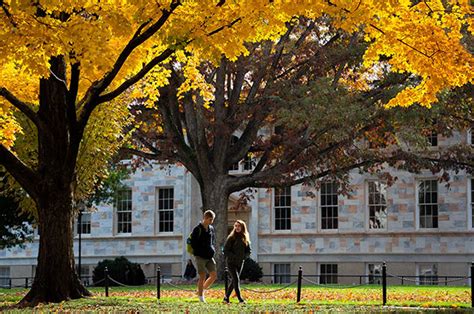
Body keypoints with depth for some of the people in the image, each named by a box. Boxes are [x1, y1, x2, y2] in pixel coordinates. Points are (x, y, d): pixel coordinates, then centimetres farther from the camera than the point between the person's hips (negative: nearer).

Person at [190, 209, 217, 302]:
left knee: (214, 275, 0)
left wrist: (212, 250, 5)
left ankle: (202, 290, 17)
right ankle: (201, 296, 4)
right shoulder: (197, 229, -9)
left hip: (209, 257, 6)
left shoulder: (211, 229, 12)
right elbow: (193, 244, -11)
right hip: (200, 257, -6)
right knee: (202, 277, -5)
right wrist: (202, 250, -12)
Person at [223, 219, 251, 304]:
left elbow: (248, 252, 9)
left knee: (234, 281, 8)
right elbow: (226, 251, -9)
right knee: (236, 279, -15)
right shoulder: (231, 238, -7)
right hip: (231, 262, -5)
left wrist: (243, 257, -9)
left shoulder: (245, 239, 5)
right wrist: (234, 256, -19)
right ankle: (240, 298, -18)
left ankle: (226, 297, 18)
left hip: (240, 263, 5)